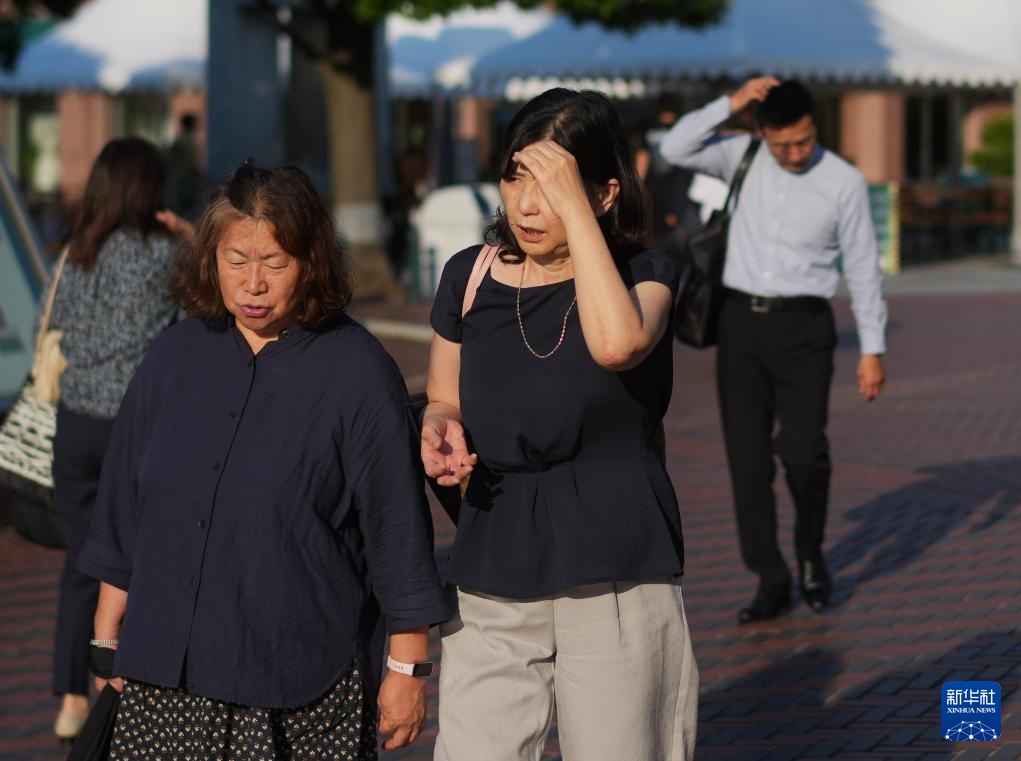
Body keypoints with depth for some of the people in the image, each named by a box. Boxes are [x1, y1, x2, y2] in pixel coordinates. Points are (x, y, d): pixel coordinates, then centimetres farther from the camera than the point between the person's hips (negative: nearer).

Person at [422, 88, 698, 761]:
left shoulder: (645, 274, -3)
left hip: (616, 581, -2)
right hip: (493, 584, 3)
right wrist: (440, 430, -6)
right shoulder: (469, 277, 5)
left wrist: (573, 205, -22)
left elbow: (617, 345, -27)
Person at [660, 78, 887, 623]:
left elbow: (862, 268, 0)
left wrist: (872, 350, -2)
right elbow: (675, 149, -6)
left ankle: (810, 552, 13)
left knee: (803, 451, -15)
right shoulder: (742, 157, 4)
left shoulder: (845, 182, -3)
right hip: (741, 322, 3)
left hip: (802, 328, -2)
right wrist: (732, 103, -12)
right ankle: (771, 583, 9)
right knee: (748, 457, 1)